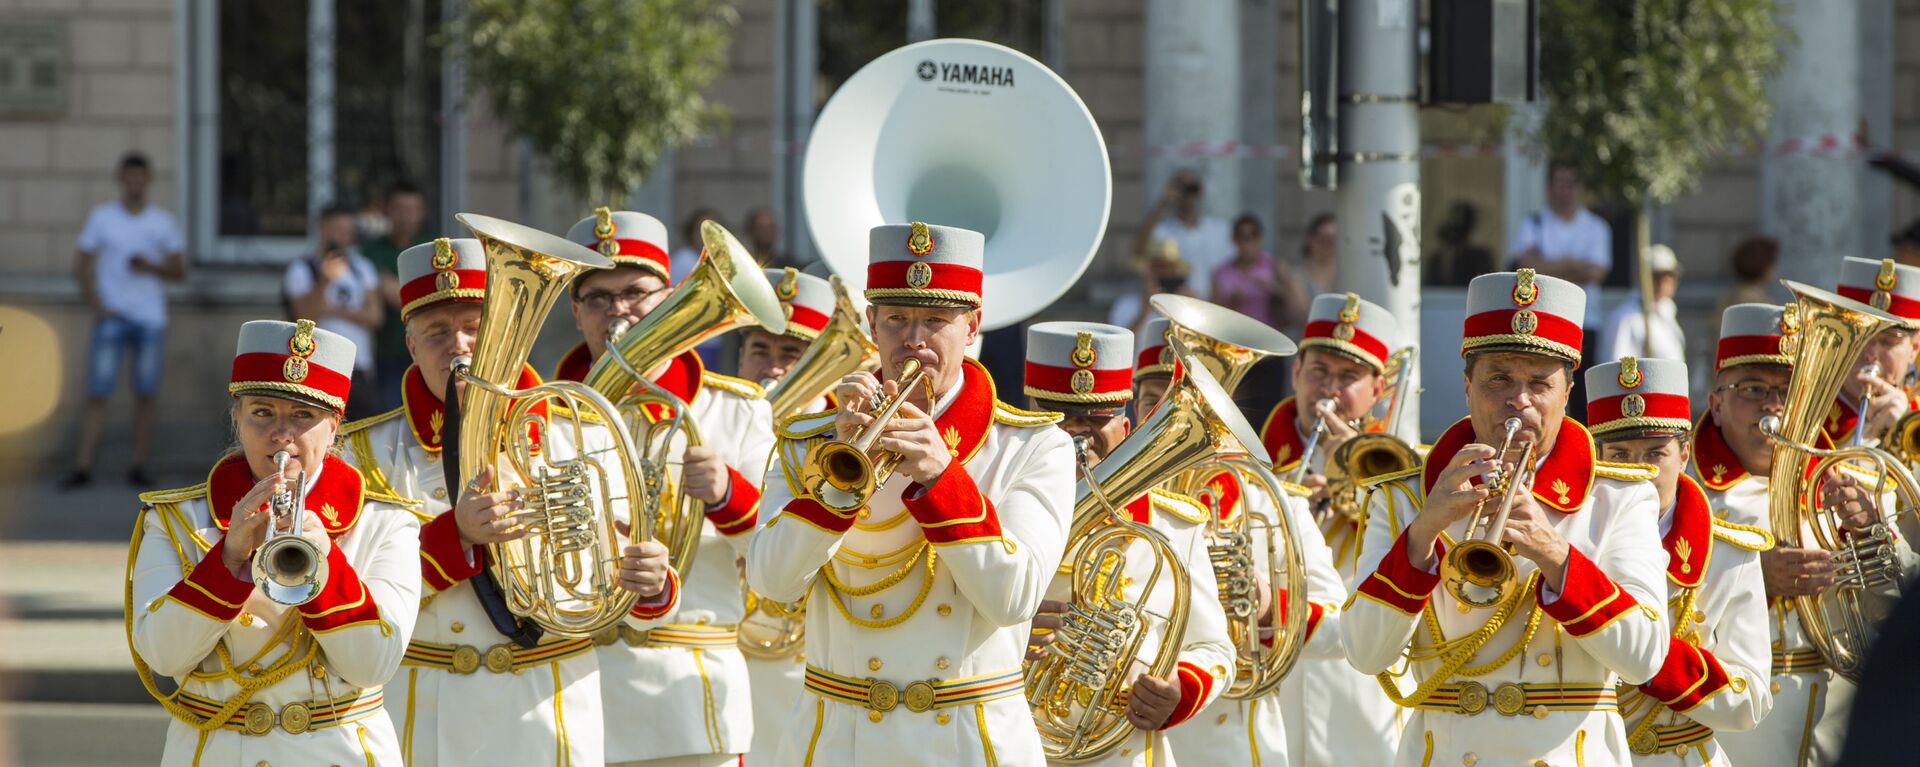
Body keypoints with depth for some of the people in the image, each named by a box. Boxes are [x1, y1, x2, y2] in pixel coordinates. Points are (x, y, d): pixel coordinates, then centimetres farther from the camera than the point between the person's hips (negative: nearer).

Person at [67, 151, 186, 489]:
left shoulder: (162, 222, 7)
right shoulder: (101, 217, 4)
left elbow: (179, 271, 9)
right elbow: (82, 267, 5)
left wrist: (151, 267, -12)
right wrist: (97, 306, -7)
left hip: (150, 319, 2)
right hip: (111, 318, -1)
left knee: (147, 394, 0)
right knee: (98, 391, -8)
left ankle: (138, 467, 5)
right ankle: (82, 467, -7)